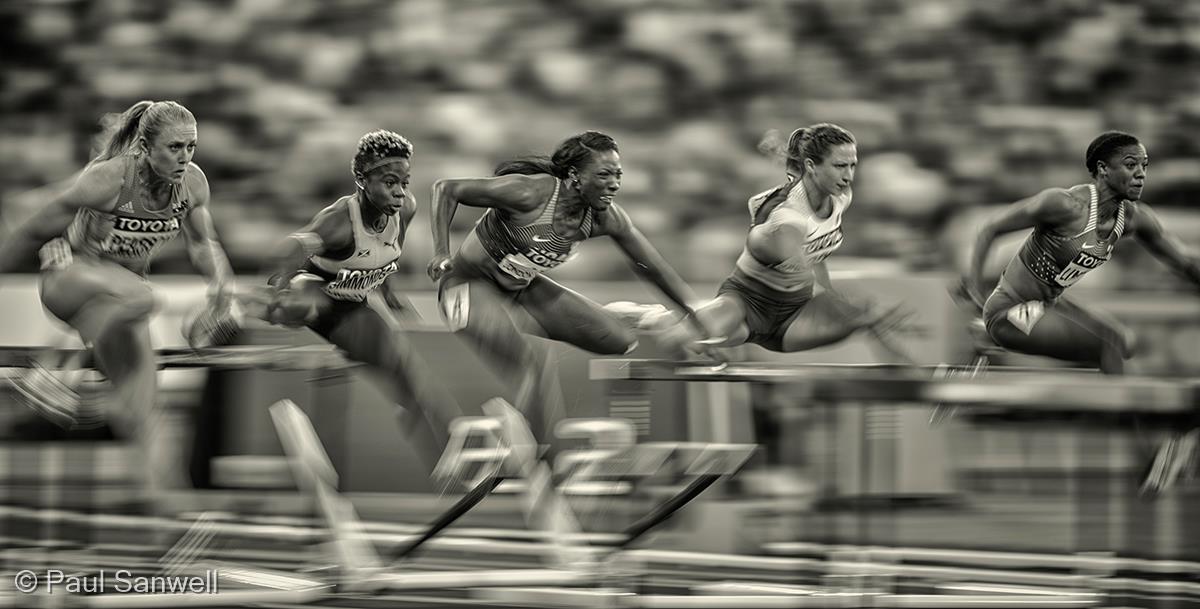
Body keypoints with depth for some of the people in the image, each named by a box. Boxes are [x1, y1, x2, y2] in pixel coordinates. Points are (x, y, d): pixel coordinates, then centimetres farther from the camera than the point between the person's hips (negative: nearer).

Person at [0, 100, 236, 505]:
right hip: (69, 274, -6)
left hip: (120, 285, 6)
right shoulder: (108, 179, -27)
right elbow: (36, 231, -17)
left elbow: (202, 243, 7)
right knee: (138, 298, -38)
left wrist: (220, 277, -14)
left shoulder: (192, 183, -10)